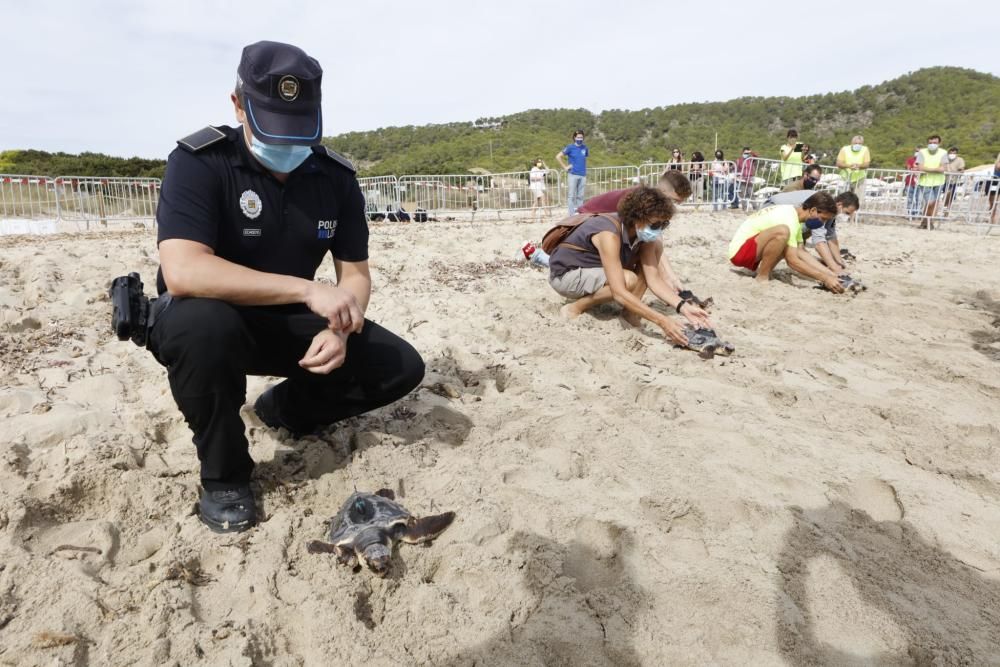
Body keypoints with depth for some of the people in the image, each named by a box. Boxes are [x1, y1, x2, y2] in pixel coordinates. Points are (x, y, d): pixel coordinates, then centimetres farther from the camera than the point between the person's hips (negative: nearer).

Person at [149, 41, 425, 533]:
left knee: (400, 367, -10)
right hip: (210, 322, -3)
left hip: (291, 324, 4)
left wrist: (339, 331, -24)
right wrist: (308, 290, -39)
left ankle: (285, 409, 17)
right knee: (202, 321, -40)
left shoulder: (336, 177, -6)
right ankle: (223, 474, -12)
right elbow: (182, 272, -35)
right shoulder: (198, 163, -20)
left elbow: (356, 273, -3)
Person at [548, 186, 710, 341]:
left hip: (596, 269, 8)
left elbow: (653, 279, -13)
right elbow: (619, 293, -40)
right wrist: (662, 321, -43)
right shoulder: (609, 235, -34)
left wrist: (683, 306, -27)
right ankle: (575, 308, -11)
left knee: (655, 247, -5)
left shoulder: (643, 234, -10)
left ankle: (631, 310, -4)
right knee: (629, 280, -33)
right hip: (566, 274, -8)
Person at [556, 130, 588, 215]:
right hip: (573, 175, -4)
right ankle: (572, 216, -3)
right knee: (572, 196, -4)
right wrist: (565, 167, -3)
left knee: (580, 196, 8)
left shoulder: (585, 147, 8)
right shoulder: (570, 147, -2)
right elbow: (558, 156, -2)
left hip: (583, 175, 4)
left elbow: (588, 156, 28)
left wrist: (583, 166, 14)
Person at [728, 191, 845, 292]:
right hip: (739, 251, -10)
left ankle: (763, 270, 3)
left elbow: (801, 252, 7)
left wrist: (831, 274, 1)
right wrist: (825, 278, -21)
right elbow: (792, 260, -24)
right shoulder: (788, 218, -21)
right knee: (782, 232, -32)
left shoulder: (794, 213, 8)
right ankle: (762, 277, -16)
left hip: (752, 251, 10)